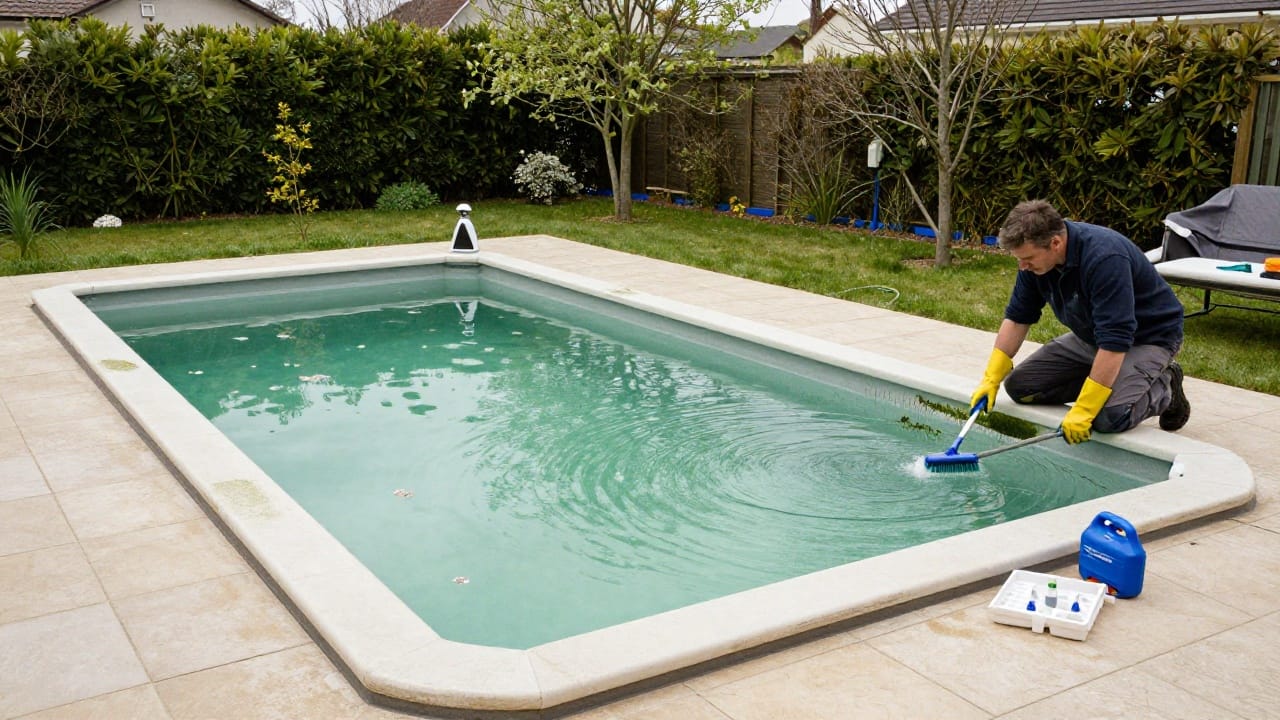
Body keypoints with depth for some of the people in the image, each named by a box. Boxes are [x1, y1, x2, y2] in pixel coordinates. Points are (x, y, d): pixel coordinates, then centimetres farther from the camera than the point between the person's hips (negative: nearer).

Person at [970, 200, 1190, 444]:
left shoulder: (1105, 258, -36)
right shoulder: (1035, 257, -12)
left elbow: (1115, 343, -38)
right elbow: (1017, 317, -1)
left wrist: (1083, 412, -37)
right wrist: (992, 378, -8)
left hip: (1150, 337, -7)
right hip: (1090, 336, 7)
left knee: (1109, 416, -29)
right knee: (1019, 385, -4)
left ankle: (1163, 389, 2)